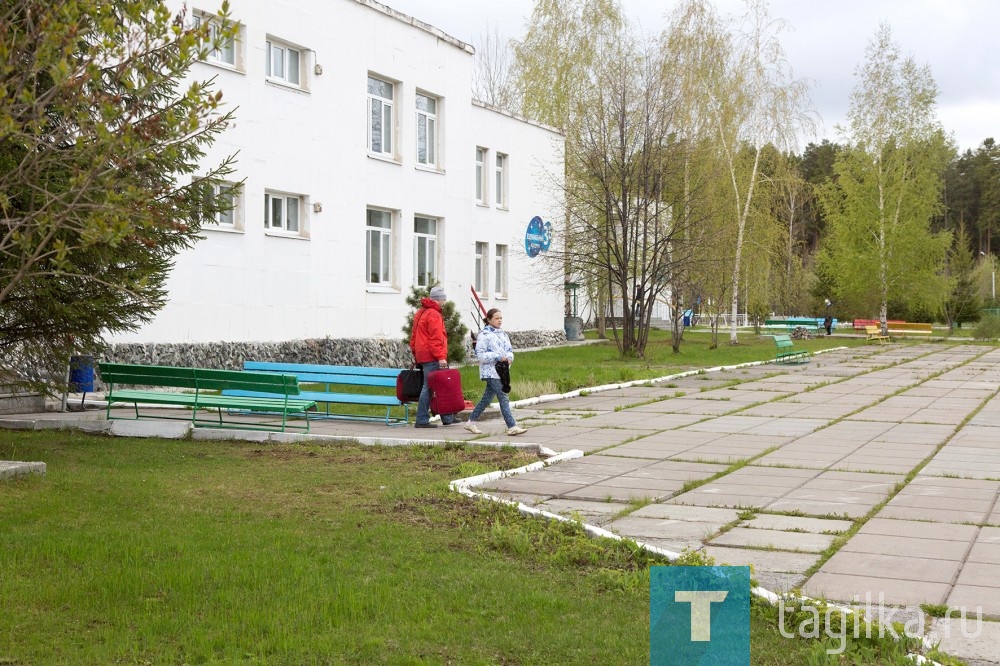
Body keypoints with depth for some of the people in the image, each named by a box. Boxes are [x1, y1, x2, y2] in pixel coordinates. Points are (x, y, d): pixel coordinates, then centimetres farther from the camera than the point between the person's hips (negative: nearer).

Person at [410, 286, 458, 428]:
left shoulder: (421, 313, 20)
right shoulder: (434, 314, -12)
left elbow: (414, 336, 24)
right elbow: (436, 338, -19)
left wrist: (415, 354, 27)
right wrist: (441, 357, -20)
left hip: (422, 356, 10)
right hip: (431, 357, -10)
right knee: (429, 387, -7)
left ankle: (447, 418, 16)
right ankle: (422, 420, -4)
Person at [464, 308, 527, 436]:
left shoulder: (503, 334, 16)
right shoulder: (484, 335, -8)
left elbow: (509, 350, 20)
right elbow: (480, 355, -13)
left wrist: (509, 358, -3)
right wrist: (498, 357, -19)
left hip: (501, 371, 8)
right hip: (490, 371, -8)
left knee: (487, 398, 13)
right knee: (503, 398, -12)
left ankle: (470, 422, 23)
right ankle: (512, 427, -14)